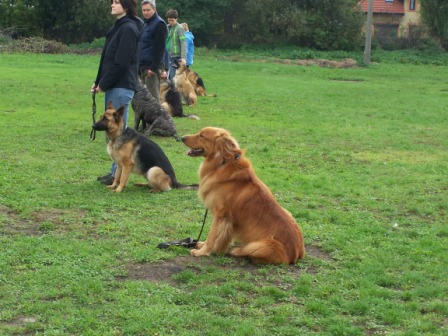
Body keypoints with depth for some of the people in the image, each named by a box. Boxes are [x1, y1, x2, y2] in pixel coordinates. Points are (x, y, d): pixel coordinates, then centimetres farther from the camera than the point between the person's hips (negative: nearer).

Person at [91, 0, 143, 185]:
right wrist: (98, 82, 10)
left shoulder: (129, 29, -14)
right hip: (113, 86, 10)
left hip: (121, 86, -10)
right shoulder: (118, 26, 16)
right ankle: (116, 170, 20)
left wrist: (103, 84, -12)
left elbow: (121, 63, -18)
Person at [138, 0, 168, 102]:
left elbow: (159, 48, -17)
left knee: (153, 97, -9)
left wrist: (154, 67, -21)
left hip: (152, 67, -9)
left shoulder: (159, 24, -10)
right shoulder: (146, 24, 19)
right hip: (144, 66, 9)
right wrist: (140, 66, 18)